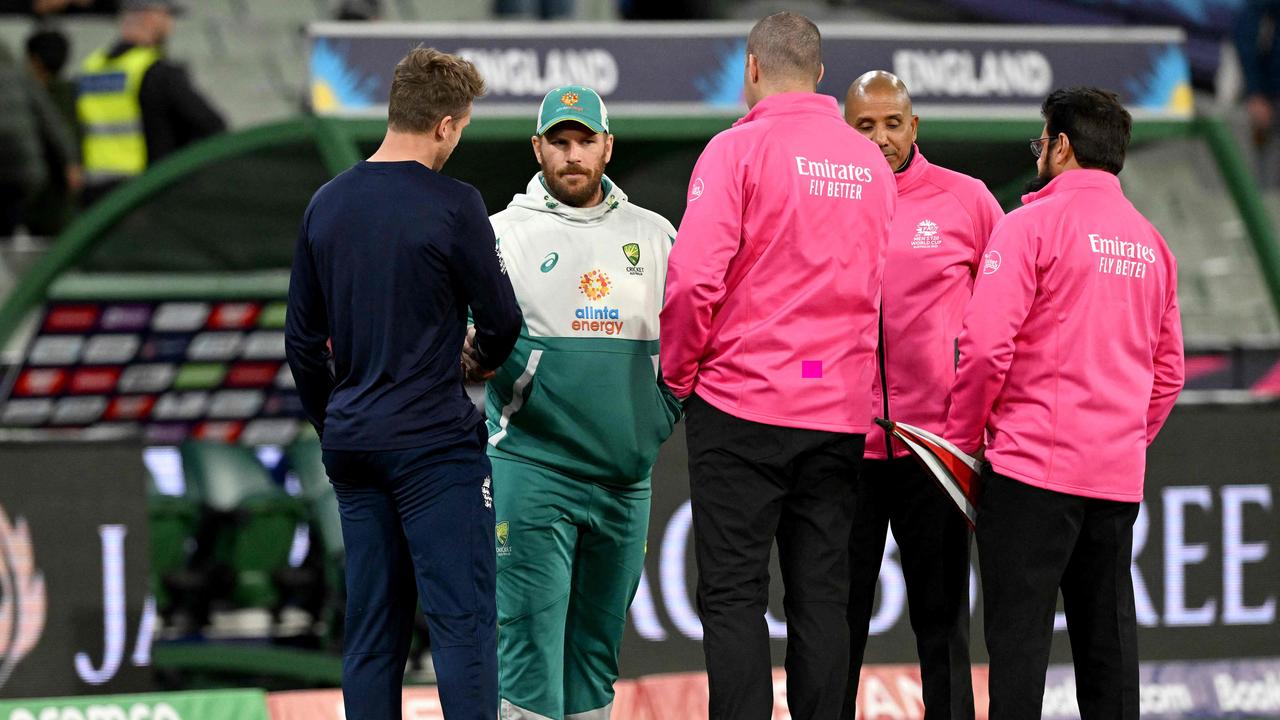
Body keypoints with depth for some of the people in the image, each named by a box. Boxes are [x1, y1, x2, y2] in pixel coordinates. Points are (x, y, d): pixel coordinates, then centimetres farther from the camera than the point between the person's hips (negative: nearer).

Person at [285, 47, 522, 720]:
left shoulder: (327, 204, 7)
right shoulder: (452, 205, -11)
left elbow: (302, 341, 12)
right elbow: (500, 319, -5)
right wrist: (482, 357, 18)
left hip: (352, 447, 6)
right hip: (436, 443, -6)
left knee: (371, 626, 9)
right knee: (463, 620, -6)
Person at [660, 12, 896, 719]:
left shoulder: (739, 149, -8)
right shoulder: (871, 163, 9)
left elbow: (694, 277, -14)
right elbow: (886, 287, 9)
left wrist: (678, 371, -1)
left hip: (742, 400, -5)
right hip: (841, 411, 5)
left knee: (732, 594, -2)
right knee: (821, 595, 8)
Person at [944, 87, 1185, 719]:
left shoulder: (1033, 224, -7)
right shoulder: (1151, 244, 15)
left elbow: (986, 345, -13)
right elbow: (1168, 371, 18)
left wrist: (962, 440, -2)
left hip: (1033, 465, -6)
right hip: (1119, 475, 6)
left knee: (1018, 631, -6)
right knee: (1106, 635, 9)